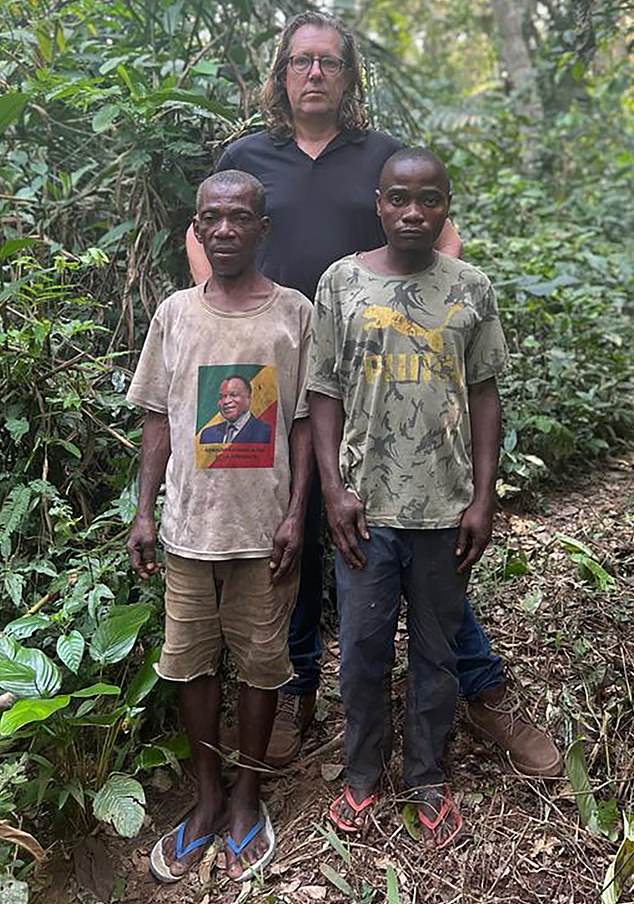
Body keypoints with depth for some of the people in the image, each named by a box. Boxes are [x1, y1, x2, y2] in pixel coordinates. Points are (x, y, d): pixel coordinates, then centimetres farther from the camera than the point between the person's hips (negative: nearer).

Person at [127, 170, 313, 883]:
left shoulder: (294, 313, -1)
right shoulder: (175, 313, 4)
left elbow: (304, 422, 0)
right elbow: (158, 419, 7)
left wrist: (295, 514, -7)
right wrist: (144, 512, 3)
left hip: (264, 527, -2)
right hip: (188, 524, 2)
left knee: (259, 664, 10)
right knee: (191, 662, 11)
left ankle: (246, 797, 31)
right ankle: (208, 799, 31)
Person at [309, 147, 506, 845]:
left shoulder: (471, 290, 2)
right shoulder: (343, 281, -1)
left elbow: (483, 395, 4)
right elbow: (325, 392, 0)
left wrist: (483, 498, -2)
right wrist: (333, 489, -7)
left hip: (445, 507, 1)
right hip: (365, 505, 0)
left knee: (436, 652, 13)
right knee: (363, 651, 10)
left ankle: (427, 778, 34)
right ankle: (362, 773, 34)